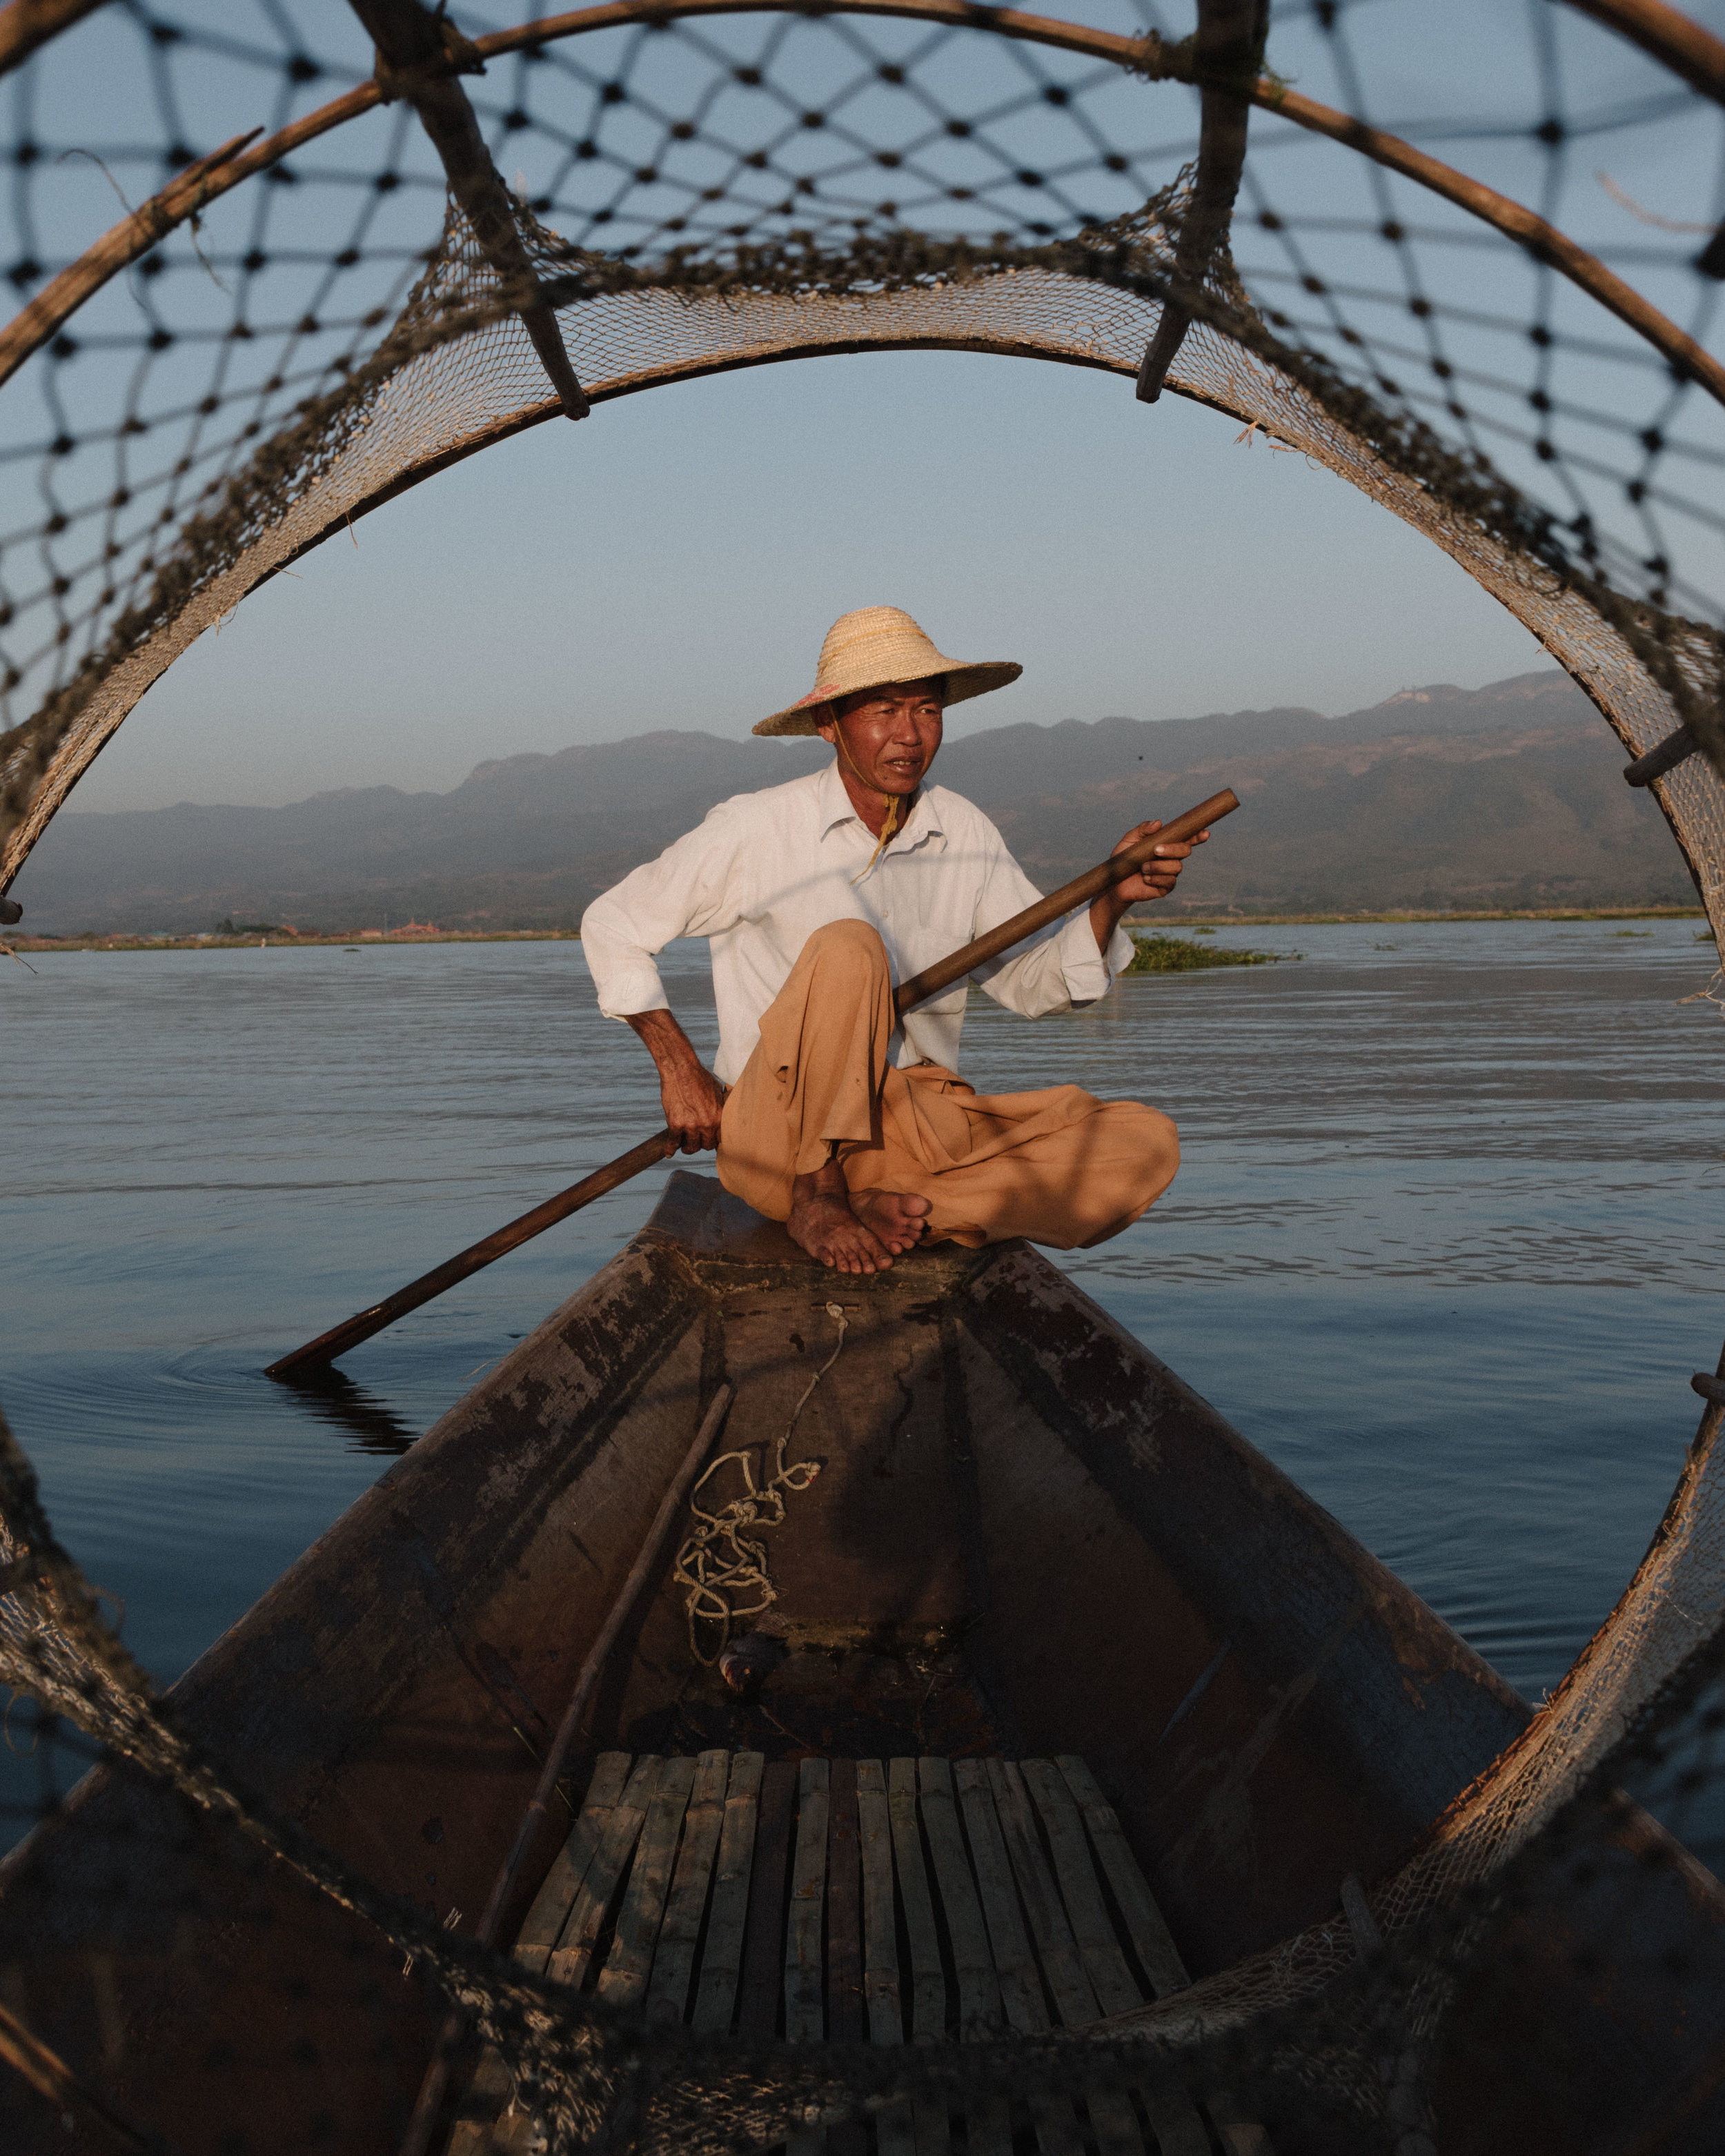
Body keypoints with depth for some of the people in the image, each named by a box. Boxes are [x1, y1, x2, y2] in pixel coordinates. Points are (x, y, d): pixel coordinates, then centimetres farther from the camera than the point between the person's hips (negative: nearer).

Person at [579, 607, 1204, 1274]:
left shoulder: (965, 835, 7)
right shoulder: (755, 831, -5)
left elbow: (1038, 981, 12)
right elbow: (612, 926, 4)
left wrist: (1111, 898, -7)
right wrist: (678, 1066, -6)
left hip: (924, 1131, 4)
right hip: (782, 1136, -4)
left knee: (1147, 1144, -16)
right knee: (847, 948, -32)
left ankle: (890, 1210, -22)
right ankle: (818, 1195, -19)